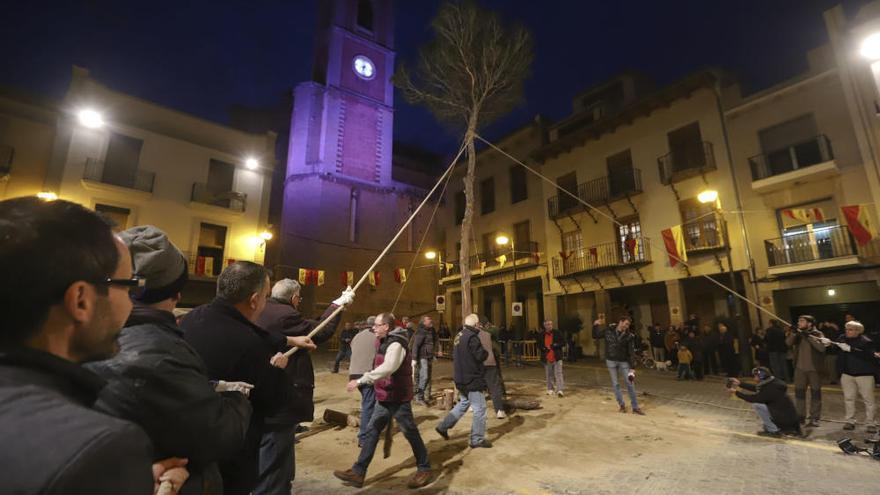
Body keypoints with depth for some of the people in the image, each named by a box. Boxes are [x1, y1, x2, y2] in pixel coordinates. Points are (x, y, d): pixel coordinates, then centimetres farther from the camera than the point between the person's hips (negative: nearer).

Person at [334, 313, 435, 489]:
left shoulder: (396, 344, -22)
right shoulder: (384, 342, 8)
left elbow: (387, 368, -37)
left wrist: (361, 380, -36)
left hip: (398, 398, -9)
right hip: (385, 397, 9)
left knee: (410, 433, 4)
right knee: (372, 431, 10)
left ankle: (425, 469, 21)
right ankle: (358, 472, 19)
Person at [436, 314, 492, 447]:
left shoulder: (459, 335, 9)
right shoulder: (472, 337, -20)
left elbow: (454, 355, 17)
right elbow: (481, 356, -21)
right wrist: (486, 352, -1)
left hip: (461, 377, 9)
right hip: (472, 378, -9)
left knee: (464, 403, 22)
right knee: (480, 408, 2)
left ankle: (443, 426, 22)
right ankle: (477, 439, 11)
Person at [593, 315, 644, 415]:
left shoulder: (628, 336, -7)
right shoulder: (608, 330, -6)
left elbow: (631, 352, -7)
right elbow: (595, 336, 6)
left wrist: (631, 367, -12)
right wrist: (595, 326, -10)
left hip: (624, 361, 0)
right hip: (611, 361, 0)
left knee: (630, 384, 2)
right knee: (615, 384, 6)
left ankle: (635, 407, 14)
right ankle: (621, 404, 21)